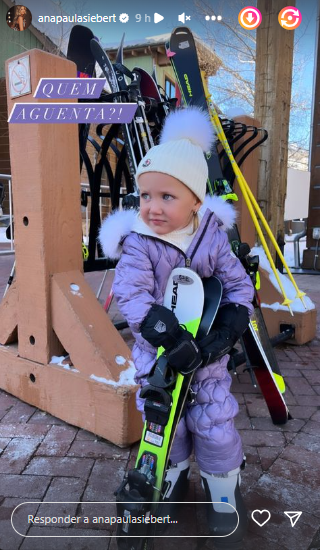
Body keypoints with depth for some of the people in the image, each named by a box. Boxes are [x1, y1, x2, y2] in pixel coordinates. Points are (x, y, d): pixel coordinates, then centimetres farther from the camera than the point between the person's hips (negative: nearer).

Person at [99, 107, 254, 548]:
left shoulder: (212, 237, -9)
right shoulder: (138, 242, -16)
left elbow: (239, 285, -4)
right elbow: (131, 294, -24)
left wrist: (226, 332, -17)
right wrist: (170, 337, -33)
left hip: (206, 351, 1)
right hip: (157, 352, 0)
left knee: (216, 424, 6)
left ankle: (224, 494, 34)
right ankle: (172, 481, 44)